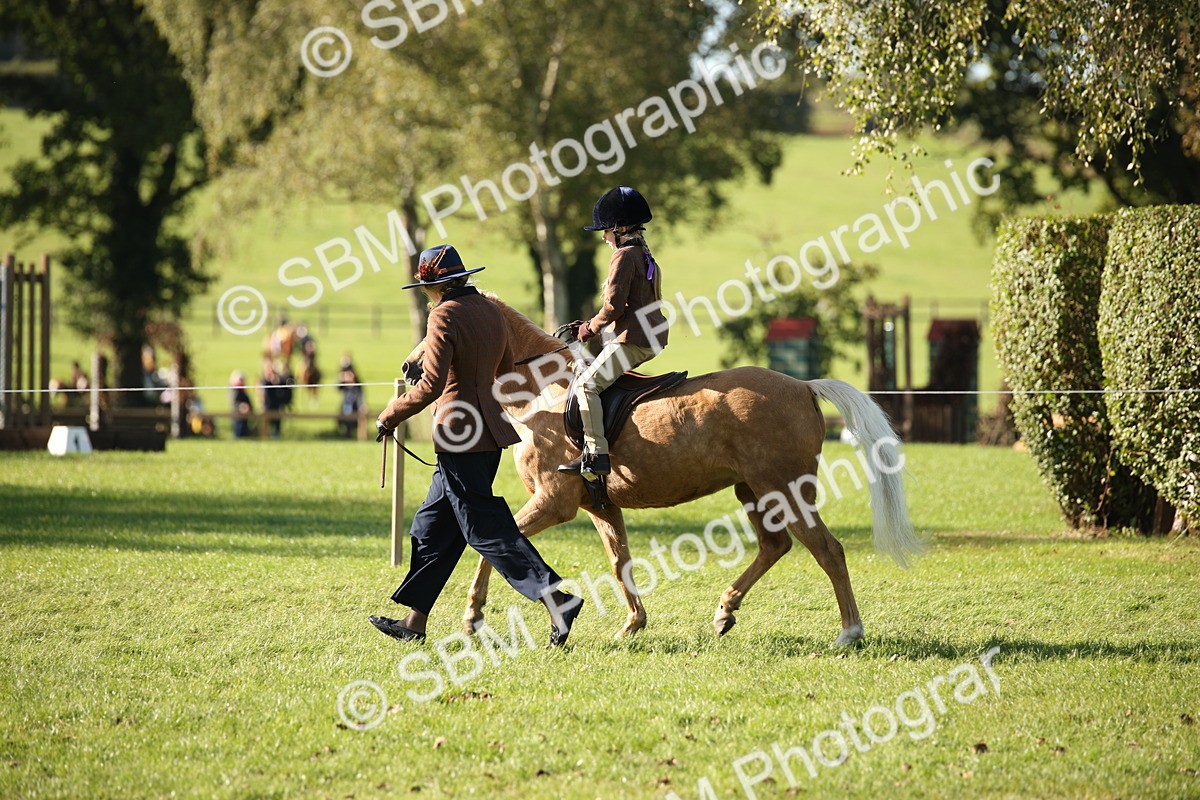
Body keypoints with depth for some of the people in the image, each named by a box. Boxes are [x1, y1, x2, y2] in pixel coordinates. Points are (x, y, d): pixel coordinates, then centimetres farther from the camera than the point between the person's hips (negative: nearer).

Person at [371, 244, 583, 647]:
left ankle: (557, 597, -13)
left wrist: (390, 416, -10)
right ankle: (414, 622, 18)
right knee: (433, 527, 14)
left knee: (487, 530, -6)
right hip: (490, 430, 9)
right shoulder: (490, 312, 11)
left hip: (459, 436, -9)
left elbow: (431, 385, -22)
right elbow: (505, 371, 24)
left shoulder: (445, 315, -15)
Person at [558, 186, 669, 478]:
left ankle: (596, 454, -28)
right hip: (651, 338, 11)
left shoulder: (624, 257, -12)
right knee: (581, 365, 25)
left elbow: (614, 306, -19)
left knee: (587, 384, -17)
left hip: (632, 339, -11)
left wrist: (592, 327, -2)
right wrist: (593, 325, 18)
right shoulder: (645, 256, 20)